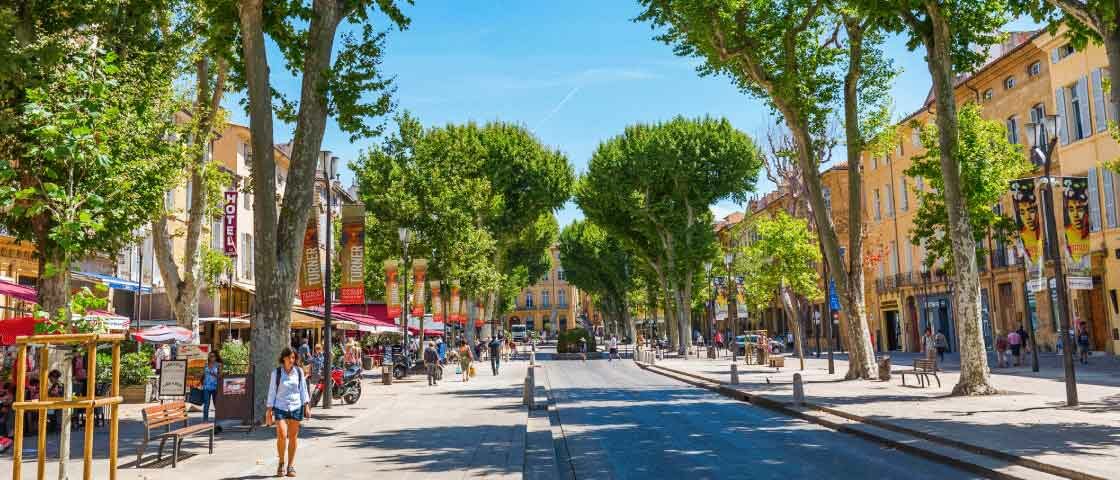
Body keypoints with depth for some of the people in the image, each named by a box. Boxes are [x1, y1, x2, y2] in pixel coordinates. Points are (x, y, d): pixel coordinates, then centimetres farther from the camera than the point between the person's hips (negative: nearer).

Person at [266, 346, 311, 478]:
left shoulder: (299, 372, 5)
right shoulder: (276, 373, 1)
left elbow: (303, 389, 9)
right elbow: (272, 391, 4)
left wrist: (306, 406, 3)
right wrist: (269, 410, 2)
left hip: (296, 408, 2)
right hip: (280, 408, -2)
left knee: (293, 437, 3)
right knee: (282, 435, -14)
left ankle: (291, 466, 12)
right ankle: (281, 463, 6)